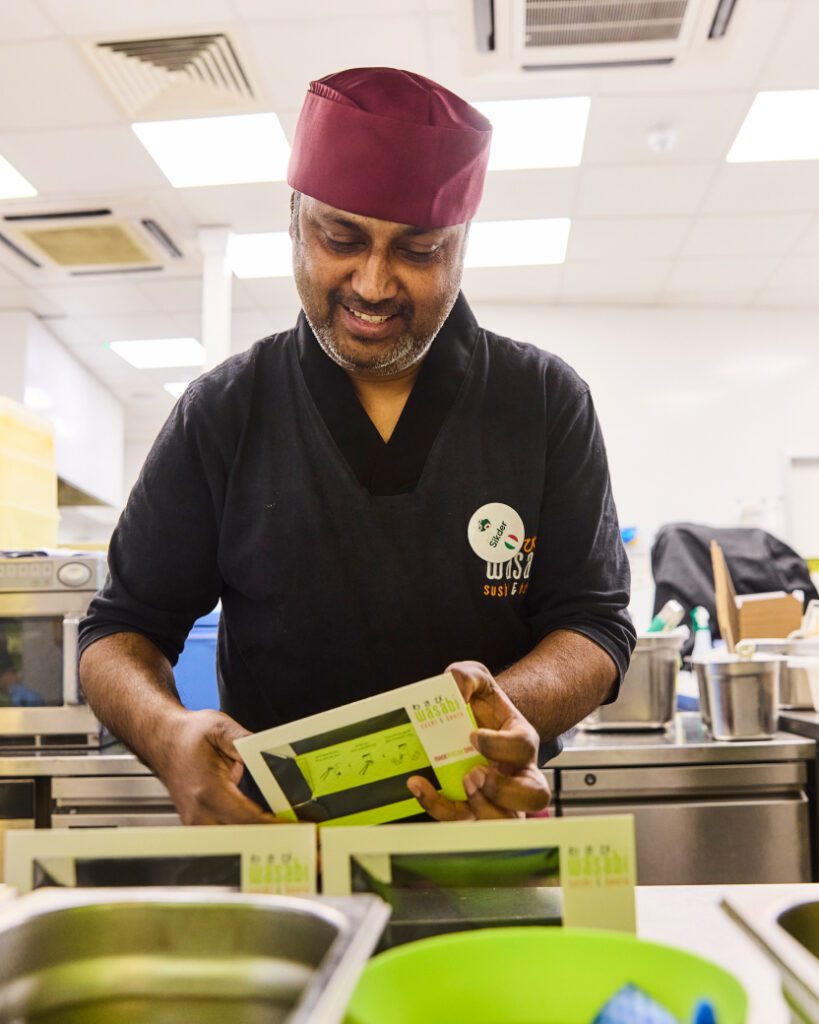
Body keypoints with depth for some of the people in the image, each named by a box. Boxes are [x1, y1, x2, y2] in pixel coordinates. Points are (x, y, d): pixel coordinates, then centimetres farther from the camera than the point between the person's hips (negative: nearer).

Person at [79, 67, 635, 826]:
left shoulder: (548, 403, 1)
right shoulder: (220, 414, 1)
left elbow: (596, 624, 0)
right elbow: (122, 629, 4)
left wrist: (507, 705, -22)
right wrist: (167, 733, -19)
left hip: (489, 826, 0)